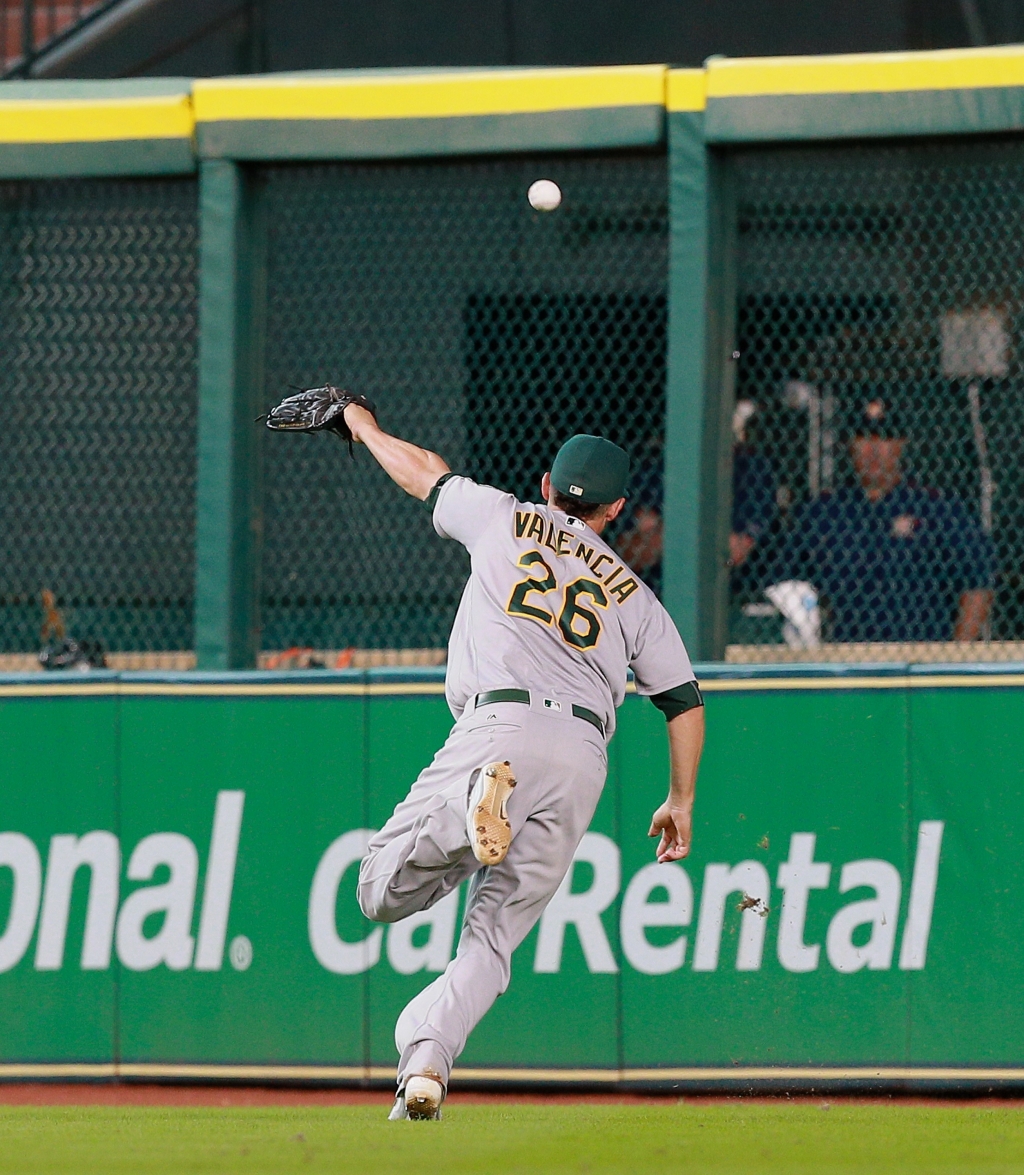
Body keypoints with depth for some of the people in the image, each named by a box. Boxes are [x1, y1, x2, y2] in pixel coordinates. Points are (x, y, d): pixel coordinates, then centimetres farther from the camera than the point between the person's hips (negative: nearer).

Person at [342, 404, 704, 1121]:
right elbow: (686, 703, 22)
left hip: (501, 726, -3)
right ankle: (426, 1061, -24)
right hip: (585, 758, 3)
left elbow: (421, 472, 34)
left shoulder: (505, 520, 19)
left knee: (384, 894, -7)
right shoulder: (634, 596, 25)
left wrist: (365, 428, 55)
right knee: (493, 934, 2)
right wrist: (681, 802, 35)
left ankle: (477, 799, -36)